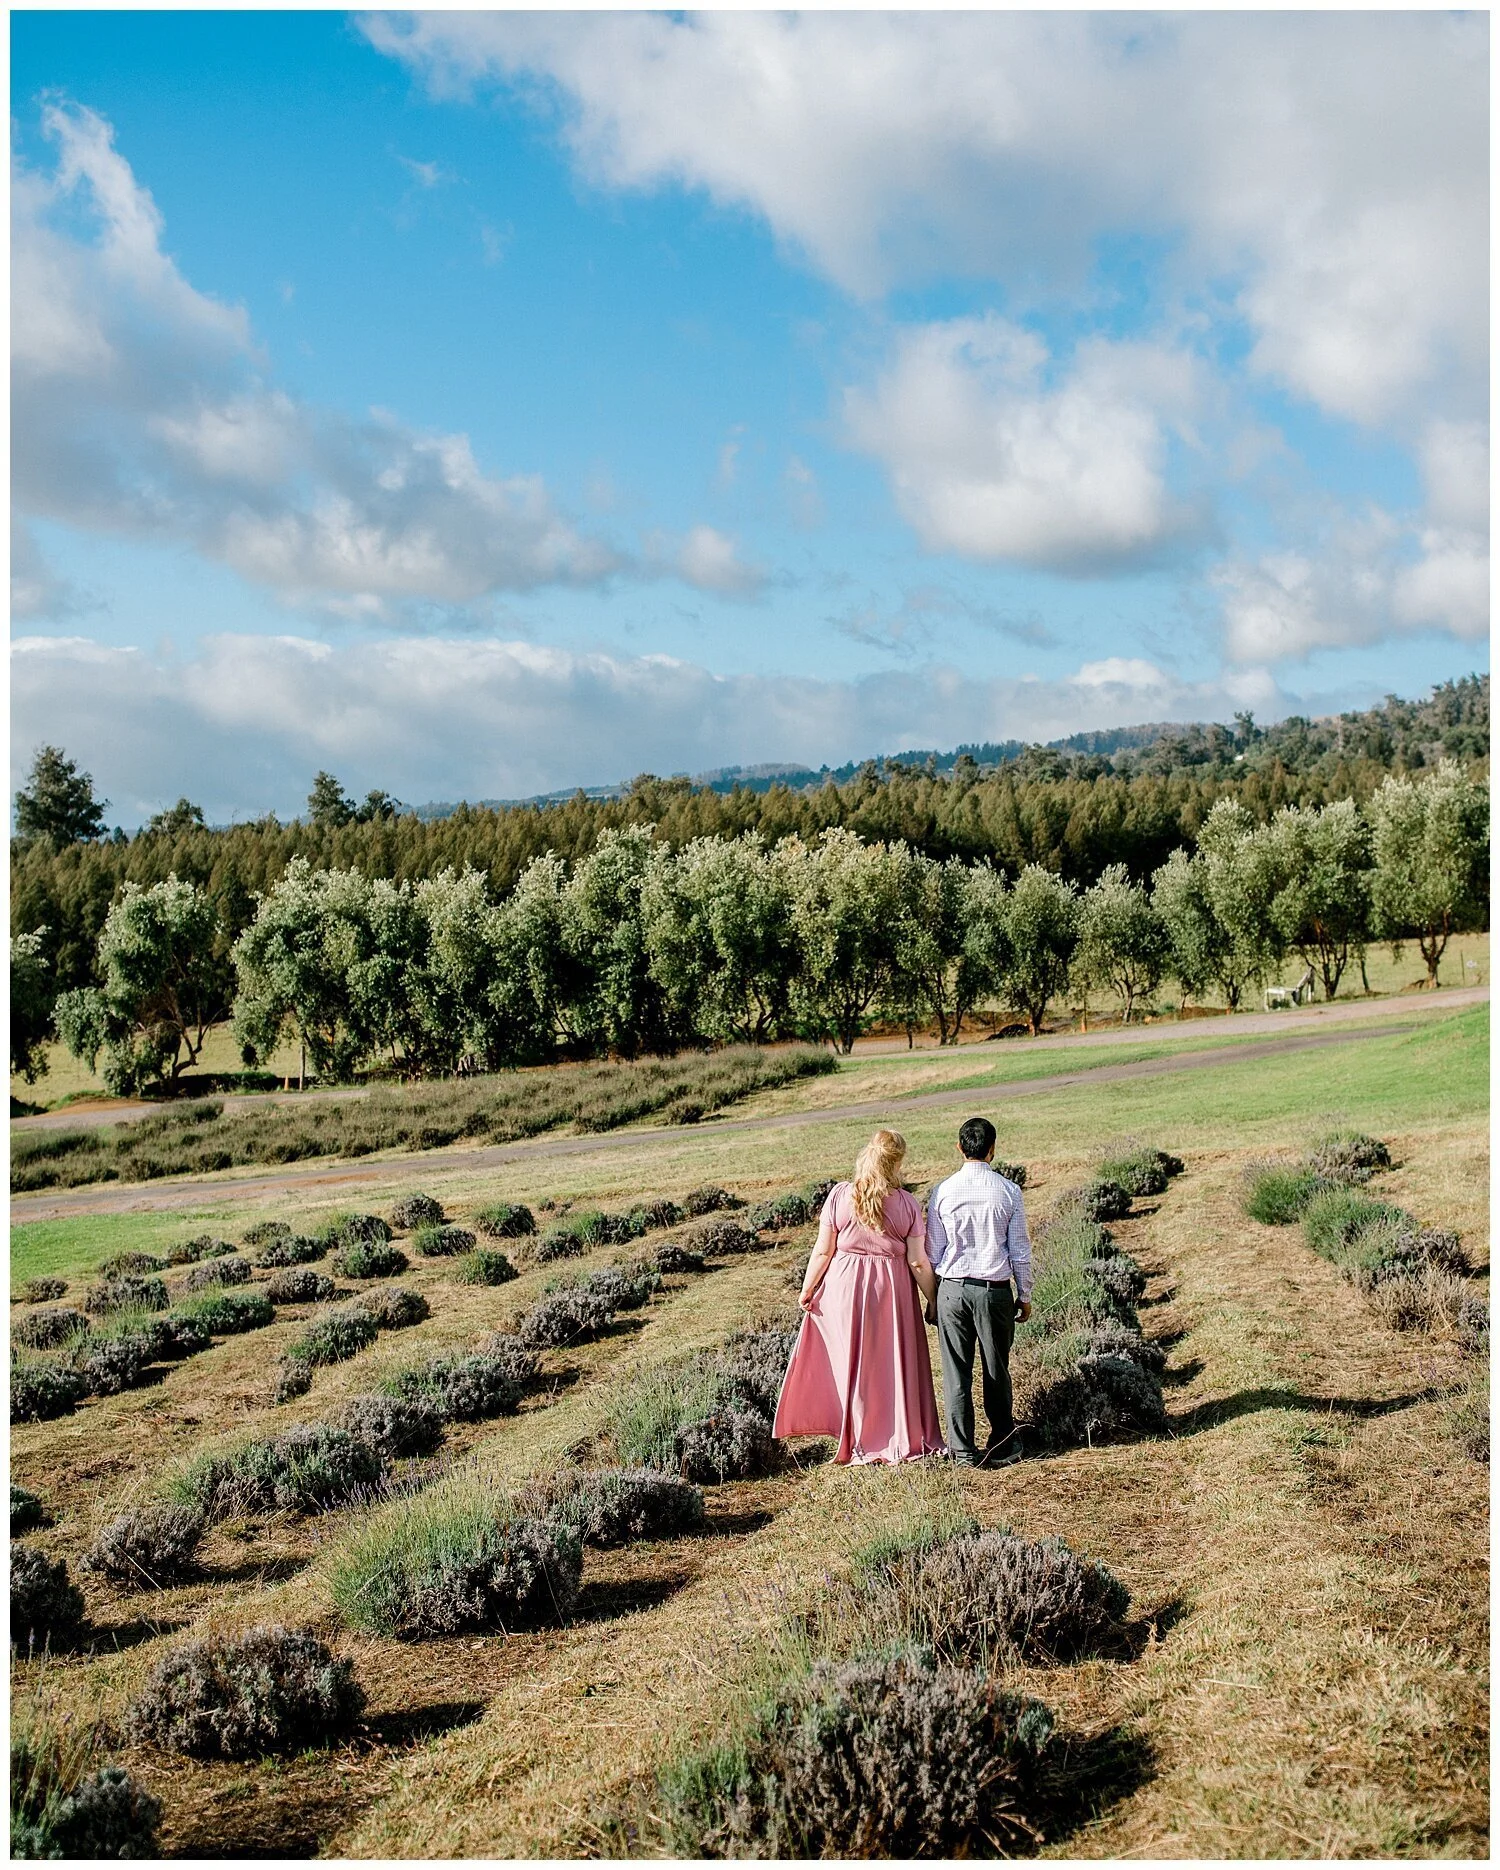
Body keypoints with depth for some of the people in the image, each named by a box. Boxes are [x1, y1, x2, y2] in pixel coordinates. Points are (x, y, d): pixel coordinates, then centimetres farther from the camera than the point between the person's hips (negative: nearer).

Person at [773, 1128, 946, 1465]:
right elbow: (918, 1262, -5)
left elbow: (823, 1251, -6)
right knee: (893, 1364, 12)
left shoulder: (840, 1196, -9)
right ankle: (905, 1438, 20)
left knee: (852, 1362, 10)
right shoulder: (908, 1205, -7)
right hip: (892, 1289, 0)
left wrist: (807, 1290, 5)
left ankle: (862, 1440, 18)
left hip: (845, 1288, 0)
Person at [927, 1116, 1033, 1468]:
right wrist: (1025, 1296, 11)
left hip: (952, 1289, 0)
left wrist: (933, 1295, 13)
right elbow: (1020, 1251, -1)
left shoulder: (942, 1192, -4)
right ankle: (1002, 1447, 20)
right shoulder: (1009, 1192, -5)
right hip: (996, 1290, 0)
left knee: (956, 1373, 6)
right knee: (996, 1372, 13)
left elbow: (933, 1251, 1)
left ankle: (963, 1451, 8)